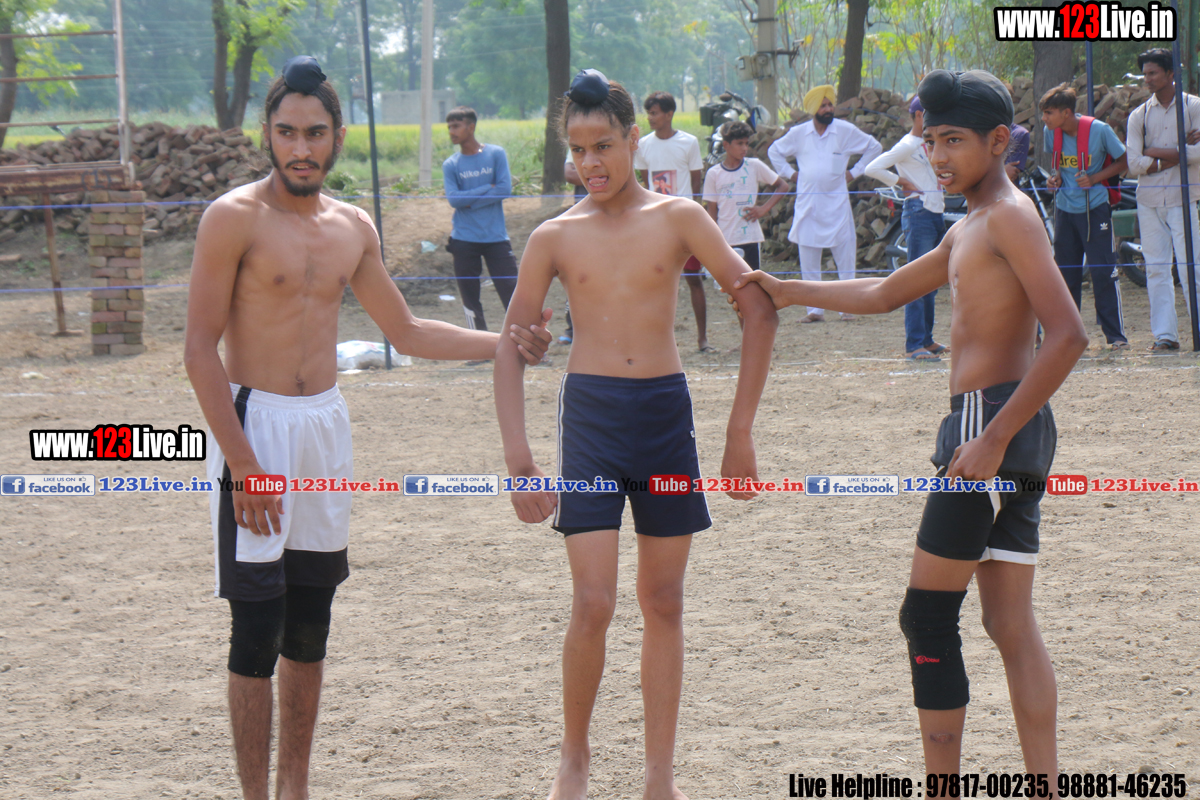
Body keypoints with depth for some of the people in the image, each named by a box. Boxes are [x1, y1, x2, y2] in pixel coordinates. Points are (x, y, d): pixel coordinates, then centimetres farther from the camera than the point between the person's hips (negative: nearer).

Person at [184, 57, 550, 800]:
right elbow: (201, 348, -12)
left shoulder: (353, 228, 9)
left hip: (326, 424, 6)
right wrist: (243, 465, -18)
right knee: (257, 633, -6)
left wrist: (504, 343, 12)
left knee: (310, 627, 10)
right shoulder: (235, 219, -10)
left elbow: (406, 330, 22)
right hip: (255, 423, -6)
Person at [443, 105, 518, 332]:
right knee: (470, 299, 5)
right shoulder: (450, 165, 4)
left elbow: (505, 189, -10)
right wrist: (487, 188, -11)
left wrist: (471, 201, -11)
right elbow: (454, 199, -9)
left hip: (496, 237, -2)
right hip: (464, 240, 2)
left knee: (511, 291, -4)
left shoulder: (496, 154, 1)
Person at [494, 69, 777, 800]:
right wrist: (518, 456, -2)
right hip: (590, 413, -1)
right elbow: (512, 346, 7)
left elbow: (759, 309, 1)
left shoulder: (678, 220, 1)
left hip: (666, 412, 1)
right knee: (593, 603, -8)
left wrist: (740, 431, -2)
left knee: (665, 603, 7)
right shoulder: (556, 237, 3)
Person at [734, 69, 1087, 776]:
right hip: (1002, 432, 10)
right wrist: (788, 291, 29)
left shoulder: (1010, 216, -11)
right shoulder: (968, 232, 20)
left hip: (991, 418, -10)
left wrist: (994, 437, -24)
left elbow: (1069, 334, -22)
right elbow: (885, 294, 34)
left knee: (928, 616, -5)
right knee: (1012, 625, 7)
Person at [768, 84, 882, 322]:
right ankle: (815, 309, 7)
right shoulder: (798, 133, 5)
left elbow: (874, 148, 11)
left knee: (845, 258, -2)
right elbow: (774, 152, 21)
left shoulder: (846, 131, 0)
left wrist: (855, 172, 5)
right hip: (807, 203, 2)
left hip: (837, 203, -2)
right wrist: (790, 173, 10)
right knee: (808, 262, 1)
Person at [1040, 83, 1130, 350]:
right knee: (1066, 274, 6)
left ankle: (1116, 335, -2)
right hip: (1065, 209, 4)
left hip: (1095, 209, -4)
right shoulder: (1051, 133, 1)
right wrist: (1056, 178, -3)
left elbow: (1123, 162, -3)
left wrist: (1094, 179, -16)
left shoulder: (1099, 130, -12)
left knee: (1104, 272, -8)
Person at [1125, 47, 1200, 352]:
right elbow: (1134, 164, -1)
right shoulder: (1139, 116, 9)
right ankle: (1165, 334, 4)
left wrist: (1156, 152, -8)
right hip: (1149, 200, 3)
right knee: (1156, 269, 1)